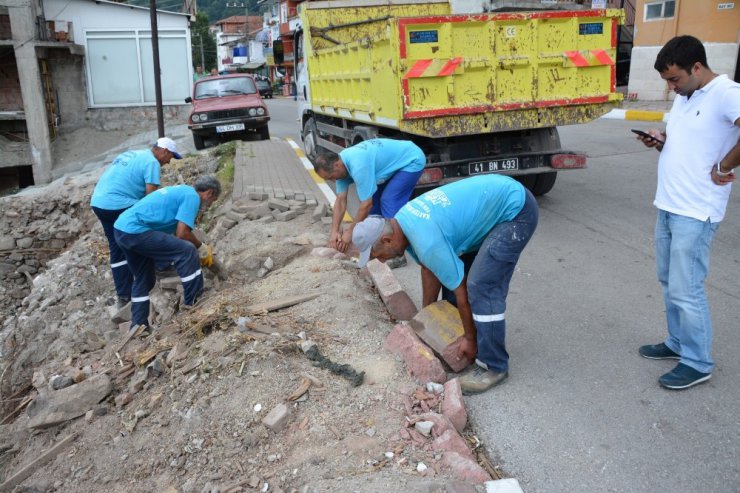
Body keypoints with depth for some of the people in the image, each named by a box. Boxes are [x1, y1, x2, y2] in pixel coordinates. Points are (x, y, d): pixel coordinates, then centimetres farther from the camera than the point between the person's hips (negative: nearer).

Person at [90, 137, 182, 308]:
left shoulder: (131, 154, 23)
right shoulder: (151, 162, -5)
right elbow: (151, 196, -12)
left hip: (98, 202, 9)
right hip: (118, 205, -9)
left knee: (117, 249, 13)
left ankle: (124, 296, 16)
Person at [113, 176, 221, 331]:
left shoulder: (181, 190, 23)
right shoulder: (192, 196, -6)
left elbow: (177, 231, 28)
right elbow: (182, 234, -14)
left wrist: (200, 250, 32)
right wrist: (201, 247, 4)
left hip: (122, 228, 11)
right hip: (135, 231, -11)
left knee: (143, 279, 22)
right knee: (187, 251, -11)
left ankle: (138, 326, 28)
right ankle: (194, 305, -4)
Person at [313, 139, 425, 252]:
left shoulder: (358, 166, -35)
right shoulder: (341, 162, -7)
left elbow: (367, 204, -29)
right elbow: (341, 200, -3)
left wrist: (351, 232, -18)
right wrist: (334, 231, -9)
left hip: (411, 161, -9)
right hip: (396, 159, 9)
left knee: (389, 202, -18)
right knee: (374, 198, 7)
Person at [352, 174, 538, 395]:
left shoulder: (428, 242, -28)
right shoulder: (403, 220, 0)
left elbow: (462, 291, -18)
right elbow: (429, 270, 12)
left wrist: (470, 339, -4)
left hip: (516, 209, -10)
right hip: (496, 196, 10)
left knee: (482, 286, -16)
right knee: (453, 269, 12)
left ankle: (493, 367, -3)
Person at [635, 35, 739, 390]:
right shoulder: (683, 97, 12)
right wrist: (660, 141, 1)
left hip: (696, 213, -9)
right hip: (667, 206, 9)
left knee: (686, 289, -2)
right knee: (669, 282, 17)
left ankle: (697, 363, 13)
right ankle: (678, 343, 33)